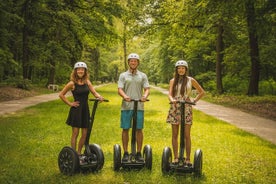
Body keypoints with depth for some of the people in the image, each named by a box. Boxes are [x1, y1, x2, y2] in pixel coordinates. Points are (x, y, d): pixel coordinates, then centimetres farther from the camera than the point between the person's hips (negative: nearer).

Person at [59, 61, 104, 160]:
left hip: (85, 109, 5)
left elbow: (94, 92, 1)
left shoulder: (87, 82, 7)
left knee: (84, 134, 8)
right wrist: (70, 103, -6)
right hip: (76, 110, -5)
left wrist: (99, 96, -20)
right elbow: (61, 94, -2)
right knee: (75, 133, 0)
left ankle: (79, 153, 22)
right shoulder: (72, 83, -7)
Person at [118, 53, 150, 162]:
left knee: (139, 129, 2)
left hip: (139, 106, 1)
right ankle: (125, 153, 11)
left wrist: (145, 96, -21)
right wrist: (124, 96, -25)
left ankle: (139, 153, 11)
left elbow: (147, 89, 2)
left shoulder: (142, 76, 11)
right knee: (125, 129, 2)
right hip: (126, 106, 0)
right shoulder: (123, 75, 8)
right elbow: (119, 89, -3)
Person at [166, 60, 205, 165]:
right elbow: (170, 94, -2)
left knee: (187, 135, -2)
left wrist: (194, 100, 1)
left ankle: (188, 159, 4)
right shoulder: (173, 81, 8)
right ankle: (176, 158, 12)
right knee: (175, 135, 4)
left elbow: (202, 92, 13)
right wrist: (172, 99, -24)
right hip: (175, 109, 2)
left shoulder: (190, 80, 5)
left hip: (186, 109, -1)